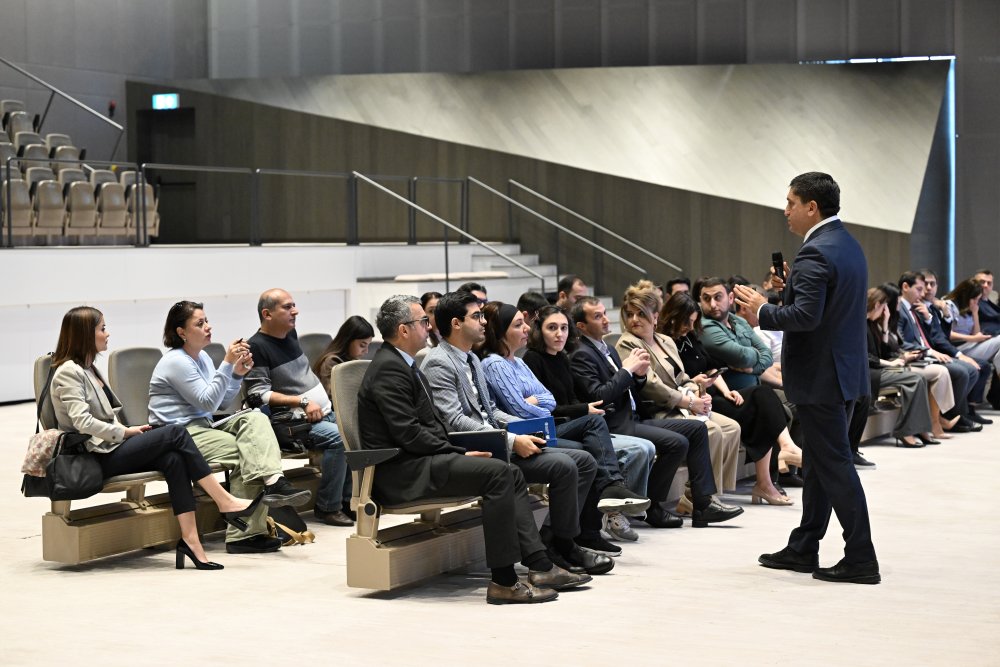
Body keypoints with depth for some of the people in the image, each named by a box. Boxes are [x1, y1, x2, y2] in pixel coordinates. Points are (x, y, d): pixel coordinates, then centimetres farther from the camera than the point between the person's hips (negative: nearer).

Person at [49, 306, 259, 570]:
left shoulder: (88, 369, 21)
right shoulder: (68, 373, -9)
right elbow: (83, 422, -20)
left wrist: (127, 431, 2)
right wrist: (125, 432, -11)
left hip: (112, 447, 9)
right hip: (96, 456, -9)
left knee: (174, 459, -18)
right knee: (175, 434, -18)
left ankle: (189, 538, -27)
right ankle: (225, 502, -16)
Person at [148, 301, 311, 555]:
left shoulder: (202, 357, 17)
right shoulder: (176, 362, -11)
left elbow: (221, 400, 16)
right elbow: (207, 401, -16)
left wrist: (238, 374, 0)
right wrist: (227, 364, -19)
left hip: (202, 428, 8)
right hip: (180, 436, -8)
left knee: (255, 418, -17)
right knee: (245, 451, -23)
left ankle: (273, 481, -31)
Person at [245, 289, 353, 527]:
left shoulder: (290, 334, 15)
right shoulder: (256, 347, -10)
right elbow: (259, 394, -17)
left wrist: (325, 400, 14)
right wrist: (303, 402, -20)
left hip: (324, 411, 8)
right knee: (338, 437, -28)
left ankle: (348, 499, -1)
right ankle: (327, 507, -18)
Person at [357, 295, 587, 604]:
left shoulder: (402, 364, 19)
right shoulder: (389, 369, -14)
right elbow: (409, 435, -21)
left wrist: (461, 451, 3)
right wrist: (461, 453, -13)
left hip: (420, 461, 10)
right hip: (401, 472, -10)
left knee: (511, 474, 2)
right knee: (498, 473, -22)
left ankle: (539, 566, -4)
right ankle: (503, 581, -23)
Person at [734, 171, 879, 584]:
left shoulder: (815, 253, -20)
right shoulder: (849, 245, 12)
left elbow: (805, 316, -28)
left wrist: (762, 310, -14)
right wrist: (791, 286, 10)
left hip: (820, 376, -10)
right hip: (846, 369, 10)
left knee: (834, 464, -5)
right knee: (820, 462, 15)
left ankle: (861, 558, -3)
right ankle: (802, 549, 24)